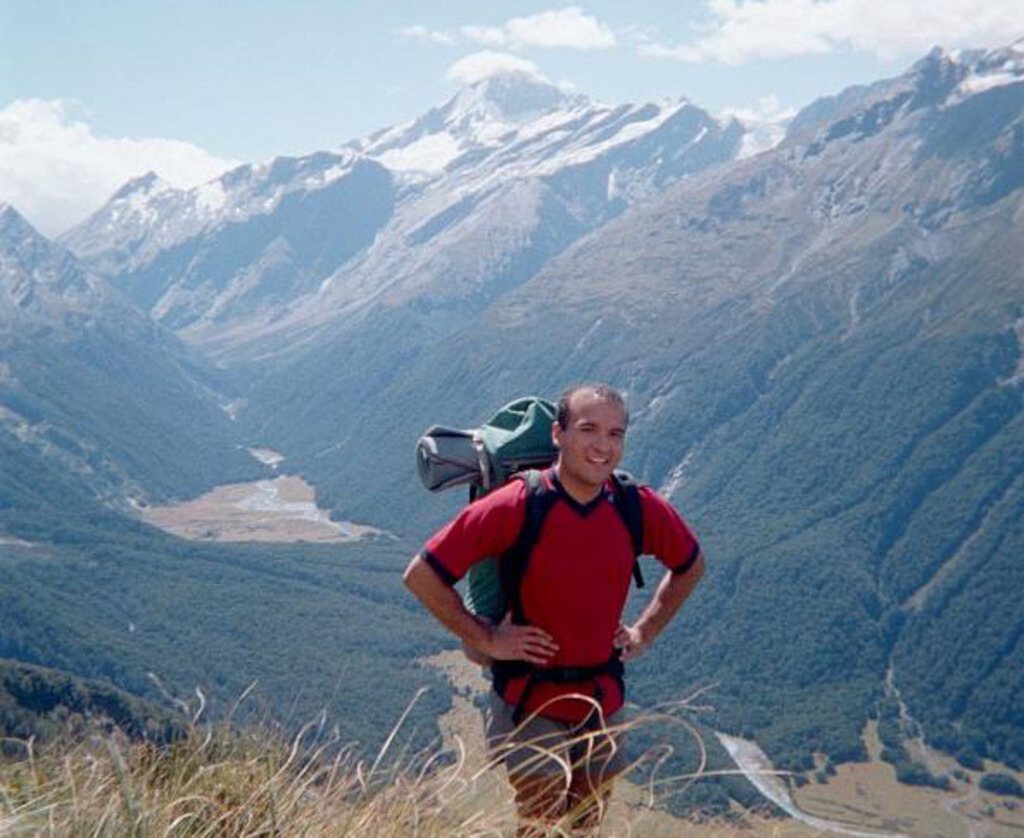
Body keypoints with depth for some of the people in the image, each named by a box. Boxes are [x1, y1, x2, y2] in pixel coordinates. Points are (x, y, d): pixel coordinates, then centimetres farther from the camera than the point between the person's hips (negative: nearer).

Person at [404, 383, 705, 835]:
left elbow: (690, 566, 17)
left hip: (602, 700, 4)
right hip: (529, 700, -4)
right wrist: (484, 639, -12)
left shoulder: (640, 510, -5)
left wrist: (644, 631, 9)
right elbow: (421, 574, -15)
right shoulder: (517, 506, -18)